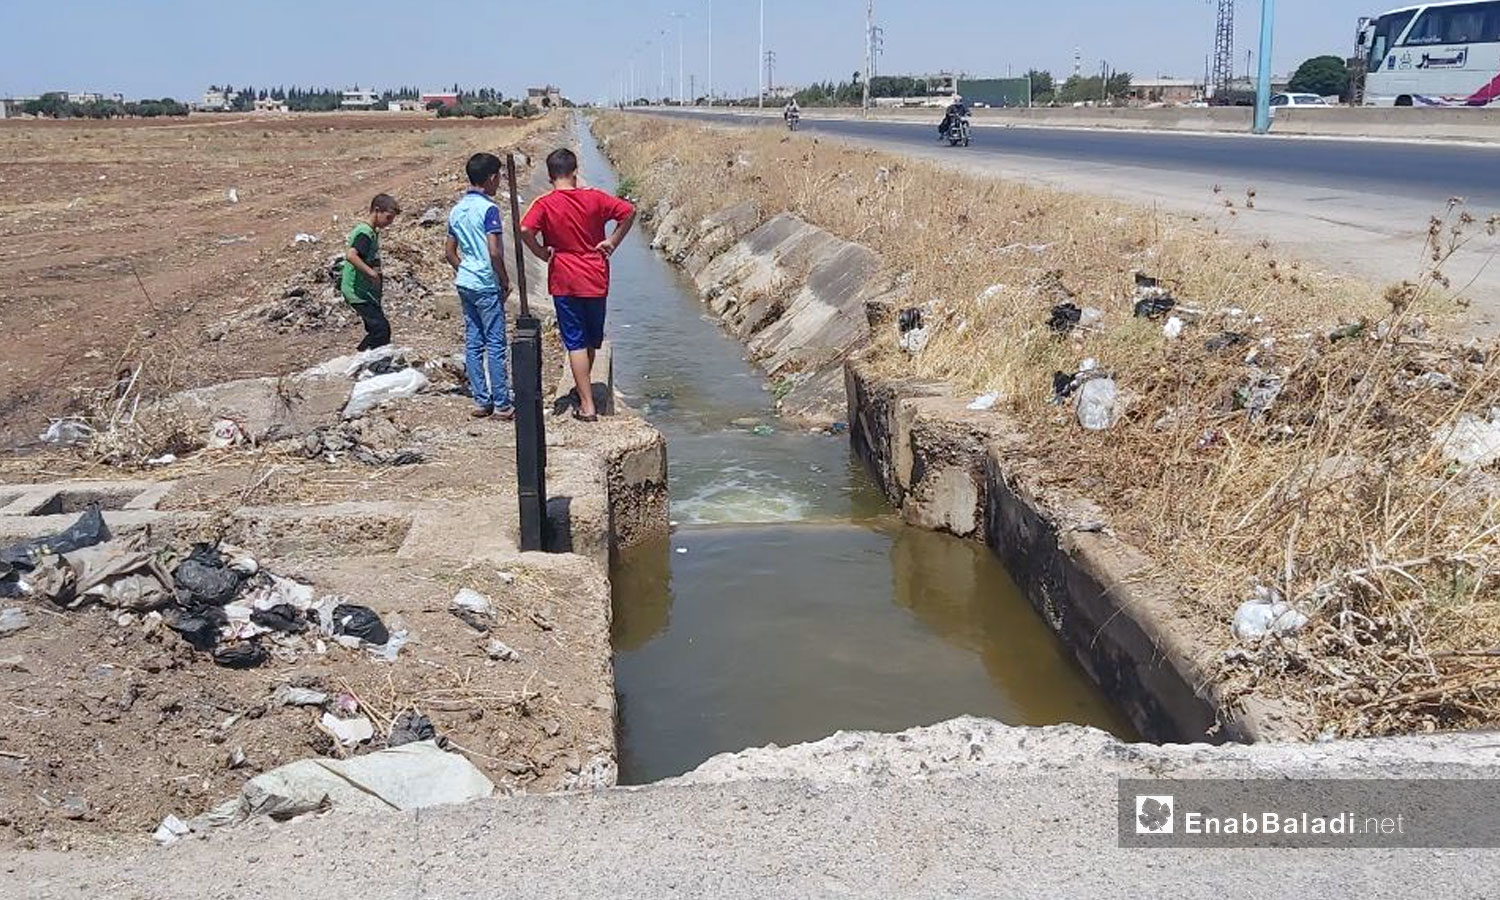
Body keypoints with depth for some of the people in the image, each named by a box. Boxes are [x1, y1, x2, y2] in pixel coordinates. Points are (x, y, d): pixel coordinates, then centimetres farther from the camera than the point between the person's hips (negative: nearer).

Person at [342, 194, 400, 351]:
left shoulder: (373, 232, 15)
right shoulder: (364, 233, -16)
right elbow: (350, 255, -33)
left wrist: (378, 275, 13)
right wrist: (372, 273, -30)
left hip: (367, 292, 10)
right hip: (359, 292, -10)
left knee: (380, 329, 12)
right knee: (380, 329, -14)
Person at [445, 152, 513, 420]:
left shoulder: (457, 209, 10)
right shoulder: (488, 208, -14)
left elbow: (450, 252, 14)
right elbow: (494, 252, -20)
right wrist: (505, 282, -9)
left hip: (465, 284, 8)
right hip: (486, 285, -8)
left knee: (473, 343, 9)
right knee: (496, 345, -3)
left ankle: (481, 401, 14)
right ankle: (502, 405, 1)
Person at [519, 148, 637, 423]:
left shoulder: (545, 204, -9)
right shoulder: (594, 198, -3)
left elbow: (525, 230, -23)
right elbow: (628, 212, -2)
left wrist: (542, 253, -8)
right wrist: (612, 242, 2)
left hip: (564, 282, -2)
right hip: (596, 280, 2)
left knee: (576, 343, 1)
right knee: (592, 340, 20)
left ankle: (587, 405, -2)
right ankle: (584, 388, 37)